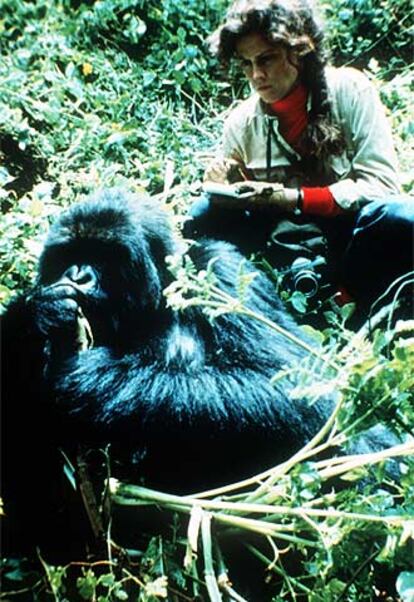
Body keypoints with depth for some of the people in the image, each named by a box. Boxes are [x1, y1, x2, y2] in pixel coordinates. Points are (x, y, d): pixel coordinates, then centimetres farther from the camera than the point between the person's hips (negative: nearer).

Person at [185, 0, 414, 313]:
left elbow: (381, 184, -13)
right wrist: (227, 189, -14)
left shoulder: (349, 90, -6)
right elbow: (249, 203, 11)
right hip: (292, 238, 3)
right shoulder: (242, 122, 2)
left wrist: (288, 198, -21)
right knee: (206, 214, -18)